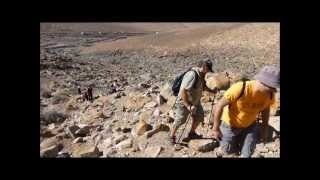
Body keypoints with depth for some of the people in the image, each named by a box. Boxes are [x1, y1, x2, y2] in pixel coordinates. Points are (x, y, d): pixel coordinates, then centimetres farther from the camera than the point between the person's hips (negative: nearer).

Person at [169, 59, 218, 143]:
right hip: (184, 103, -9)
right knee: (179, 120, 2)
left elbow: (203, 86, 16)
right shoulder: (192, 75, -31)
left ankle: (192, 133, 40)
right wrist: (188, 106, -33)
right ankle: (172, 136, 25)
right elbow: (182, 91, -34)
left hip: (195, 102, 9)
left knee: (198, 117, 17)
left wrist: (212, 90, -2)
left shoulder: (201, 75, -4)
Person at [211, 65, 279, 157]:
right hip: (230, 125, -4)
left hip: (250, 125, 4)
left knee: (246, 154, 7)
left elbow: (266, 108, 3)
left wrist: (265, 129, 9)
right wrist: (215, 129, -21)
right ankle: (219, 152, 48)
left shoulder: (270, 94, -19)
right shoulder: (240, 89, -36)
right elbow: (219, 105, -27)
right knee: (228, 150, 13)